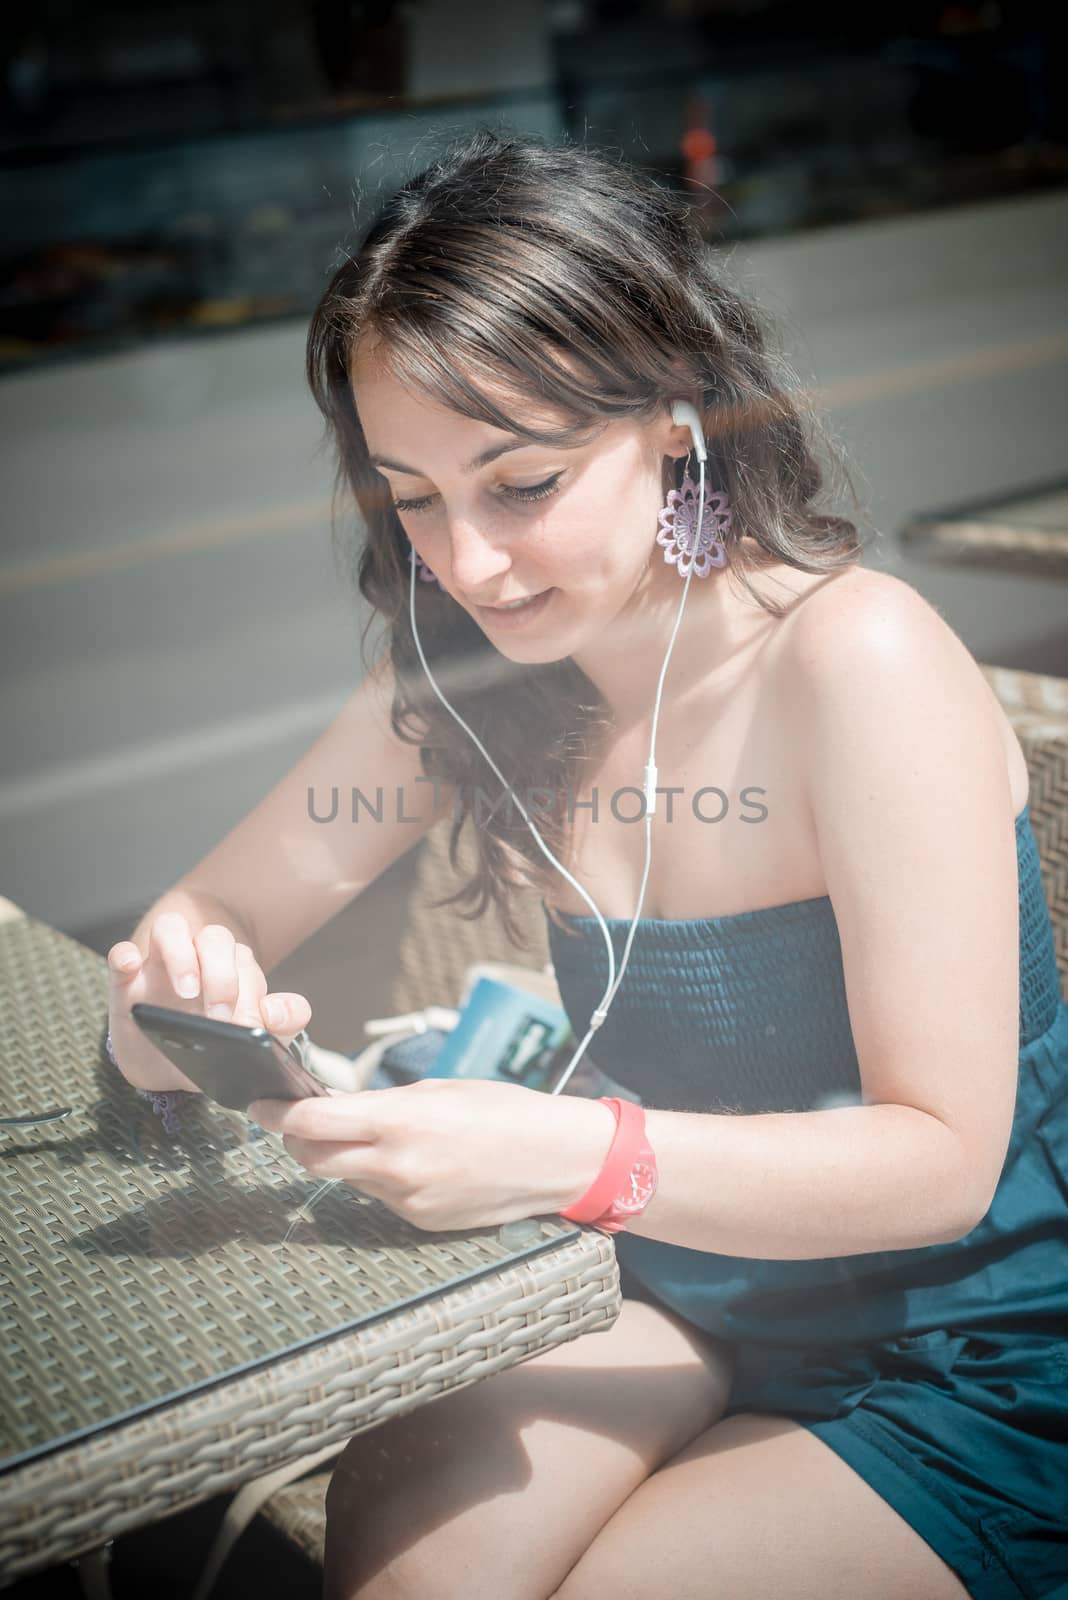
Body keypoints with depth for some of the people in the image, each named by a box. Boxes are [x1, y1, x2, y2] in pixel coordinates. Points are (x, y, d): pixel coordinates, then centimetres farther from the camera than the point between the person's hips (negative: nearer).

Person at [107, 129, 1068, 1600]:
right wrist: (179, 999, -22)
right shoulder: (461, 681, -5)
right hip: (684, 1296, 4)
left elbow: (943, 1156, -23)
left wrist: (563, 1149, -36)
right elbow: (210, 914, 3)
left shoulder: (857, 660, -23)